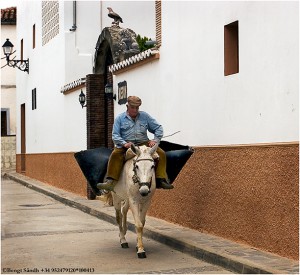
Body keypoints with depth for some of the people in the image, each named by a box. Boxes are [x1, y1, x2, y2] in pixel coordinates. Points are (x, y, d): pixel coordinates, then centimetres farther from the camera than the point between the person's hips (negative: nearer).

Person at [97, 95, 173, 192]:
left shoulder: (145, 116, 15)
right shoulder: (120, 118, 9)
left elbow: (158, 128, 14)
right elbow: (115, 135, 1)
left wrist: (155, 140, -5)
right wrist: (124, 143, -19)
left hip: (143, 144, 2)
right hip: (126, 145, -2)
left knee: (161, 153, -21)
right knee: (115, 154, -32)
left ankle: (161, 180, -21)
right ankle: (110, 181, -38)